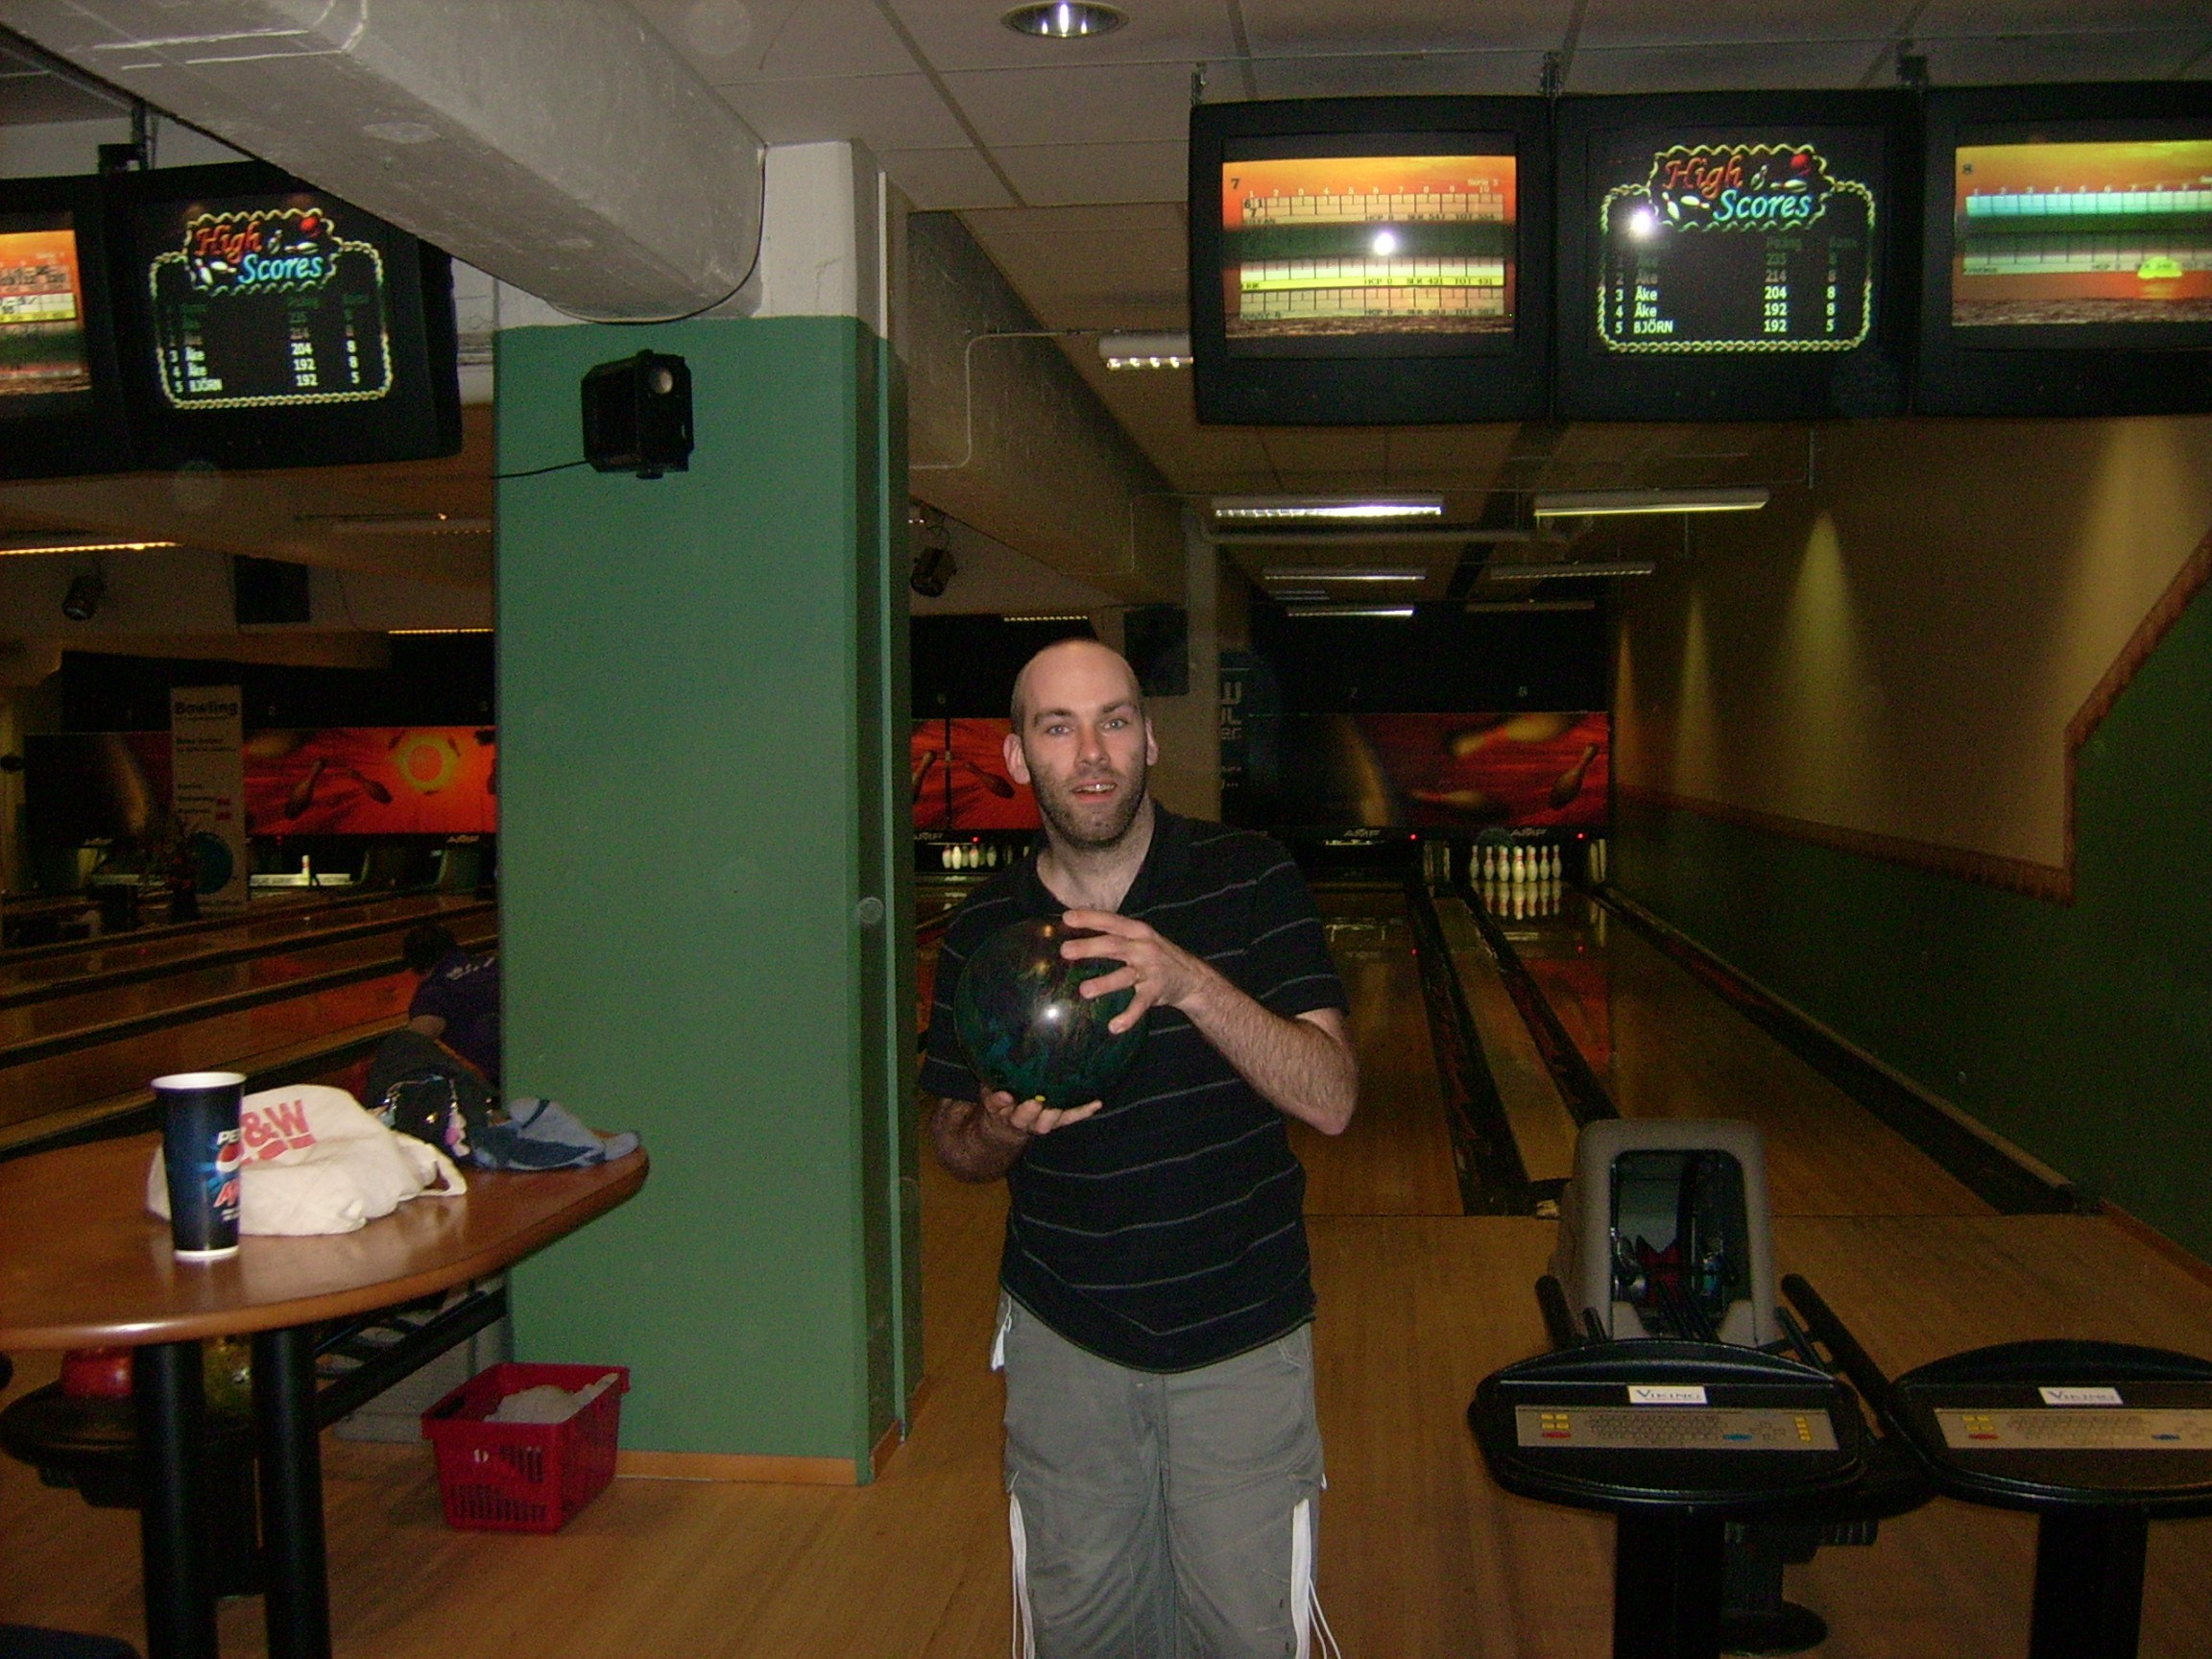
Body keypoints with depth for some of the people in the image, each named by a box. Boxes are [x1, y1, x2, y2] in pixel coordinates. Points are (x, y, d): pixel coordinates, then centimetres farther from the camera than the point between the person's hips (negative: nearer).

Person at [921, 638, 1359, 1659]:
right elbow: (955, 1145, 7)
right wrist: (1002, 1132, -17)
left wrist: (1189, 981, -31)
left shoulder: (1249, 880, -10)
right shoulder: (981, 932, -3)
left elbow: (1331, 1100, -17)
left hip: (1242, 1341, -1)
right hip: (1064, 1342, 2)